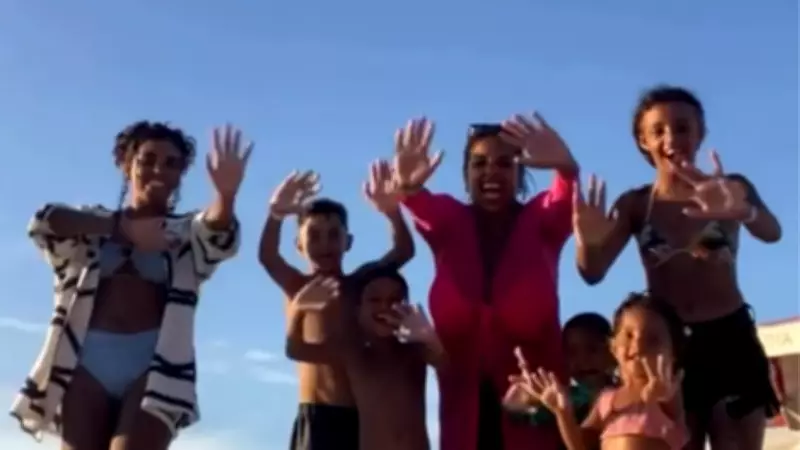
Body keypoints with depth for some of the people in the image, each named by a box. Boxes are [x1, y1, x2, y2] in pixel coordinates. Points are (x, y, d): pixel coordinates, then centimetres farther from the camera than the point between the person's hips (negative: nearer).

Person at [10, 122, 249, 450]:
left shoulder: (188, 234, 15)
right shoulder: (91, 226, 20)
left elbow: (218, 238, -9)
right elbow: (44, 222, -1)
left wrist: (226, 194, -32)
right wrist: (122, 227, -10)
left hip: (155, 364, -2)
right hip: (89, 361, 2)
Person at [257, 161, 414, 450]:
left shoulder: (361, 283, 10)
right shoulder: (298, 286, 5)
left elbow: (404, 251, -5)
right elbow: (267, 257, -16)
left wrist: (392, 211, -27)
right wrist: (276, 213, -37)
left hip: (362, 414, 2)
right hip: (315, 415, -2)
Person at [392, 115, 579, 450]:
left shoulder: (539, 221, -1)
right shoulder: (450, 221, 2)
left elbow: (564, 204, -23)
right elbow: (426, 209, -21)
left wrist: (566, 169, -48)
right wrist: (407, 187, -46)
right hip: (467, 393, 2)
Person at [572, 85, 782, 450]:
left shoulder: (731, 189, 0)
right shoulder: (635, 204, 2)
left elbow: (771, 232, -20)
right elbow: (593, 272, -9)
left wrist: (743, 212, -45)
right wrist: (587, 240, -35)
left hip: (730, 339, 0)